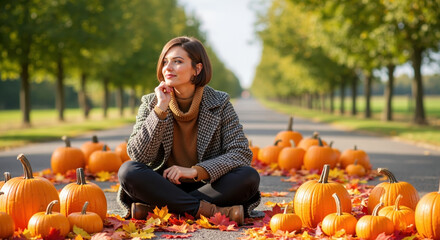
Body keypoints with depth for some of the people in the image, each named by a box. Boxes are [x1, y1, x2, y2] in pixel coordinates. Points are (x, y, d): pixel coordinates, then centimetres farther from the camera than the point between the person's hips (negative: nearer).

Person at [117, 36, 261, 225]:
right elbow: (138, 156, -10)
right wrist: (161, 109, -18)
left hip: (205, 186, 0)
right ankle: (215, 211, -31)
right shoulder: (151, 103, 1)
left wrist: (195, 171, -21)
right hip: (165, 185, 0)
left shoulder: (219, 103, -2)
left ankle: (152, 208, -28)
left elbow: (242, 153, -9)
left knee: (249, 177, -27)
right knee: (128, 171, -27)